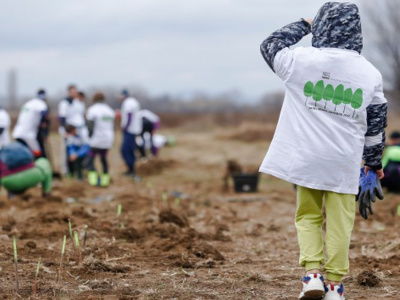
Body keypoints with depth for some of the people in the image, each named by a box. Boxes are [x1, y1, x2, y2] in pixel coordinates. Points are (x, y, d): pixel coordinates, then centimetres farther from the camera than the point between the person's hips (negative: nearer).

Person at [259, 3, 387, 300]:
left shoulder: (302, 60, -8)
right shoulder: (370, 73, 1)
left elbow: (270, 45, 12)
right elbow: (376, 123, 9)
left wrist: (303, 25, 23)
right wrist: (374, 161, 22)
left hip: (305, 160, -1)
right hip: (345, 164, 1)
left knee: (308, 216, 14)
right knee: (340, 222, 8)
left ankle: (313, 273, 0)